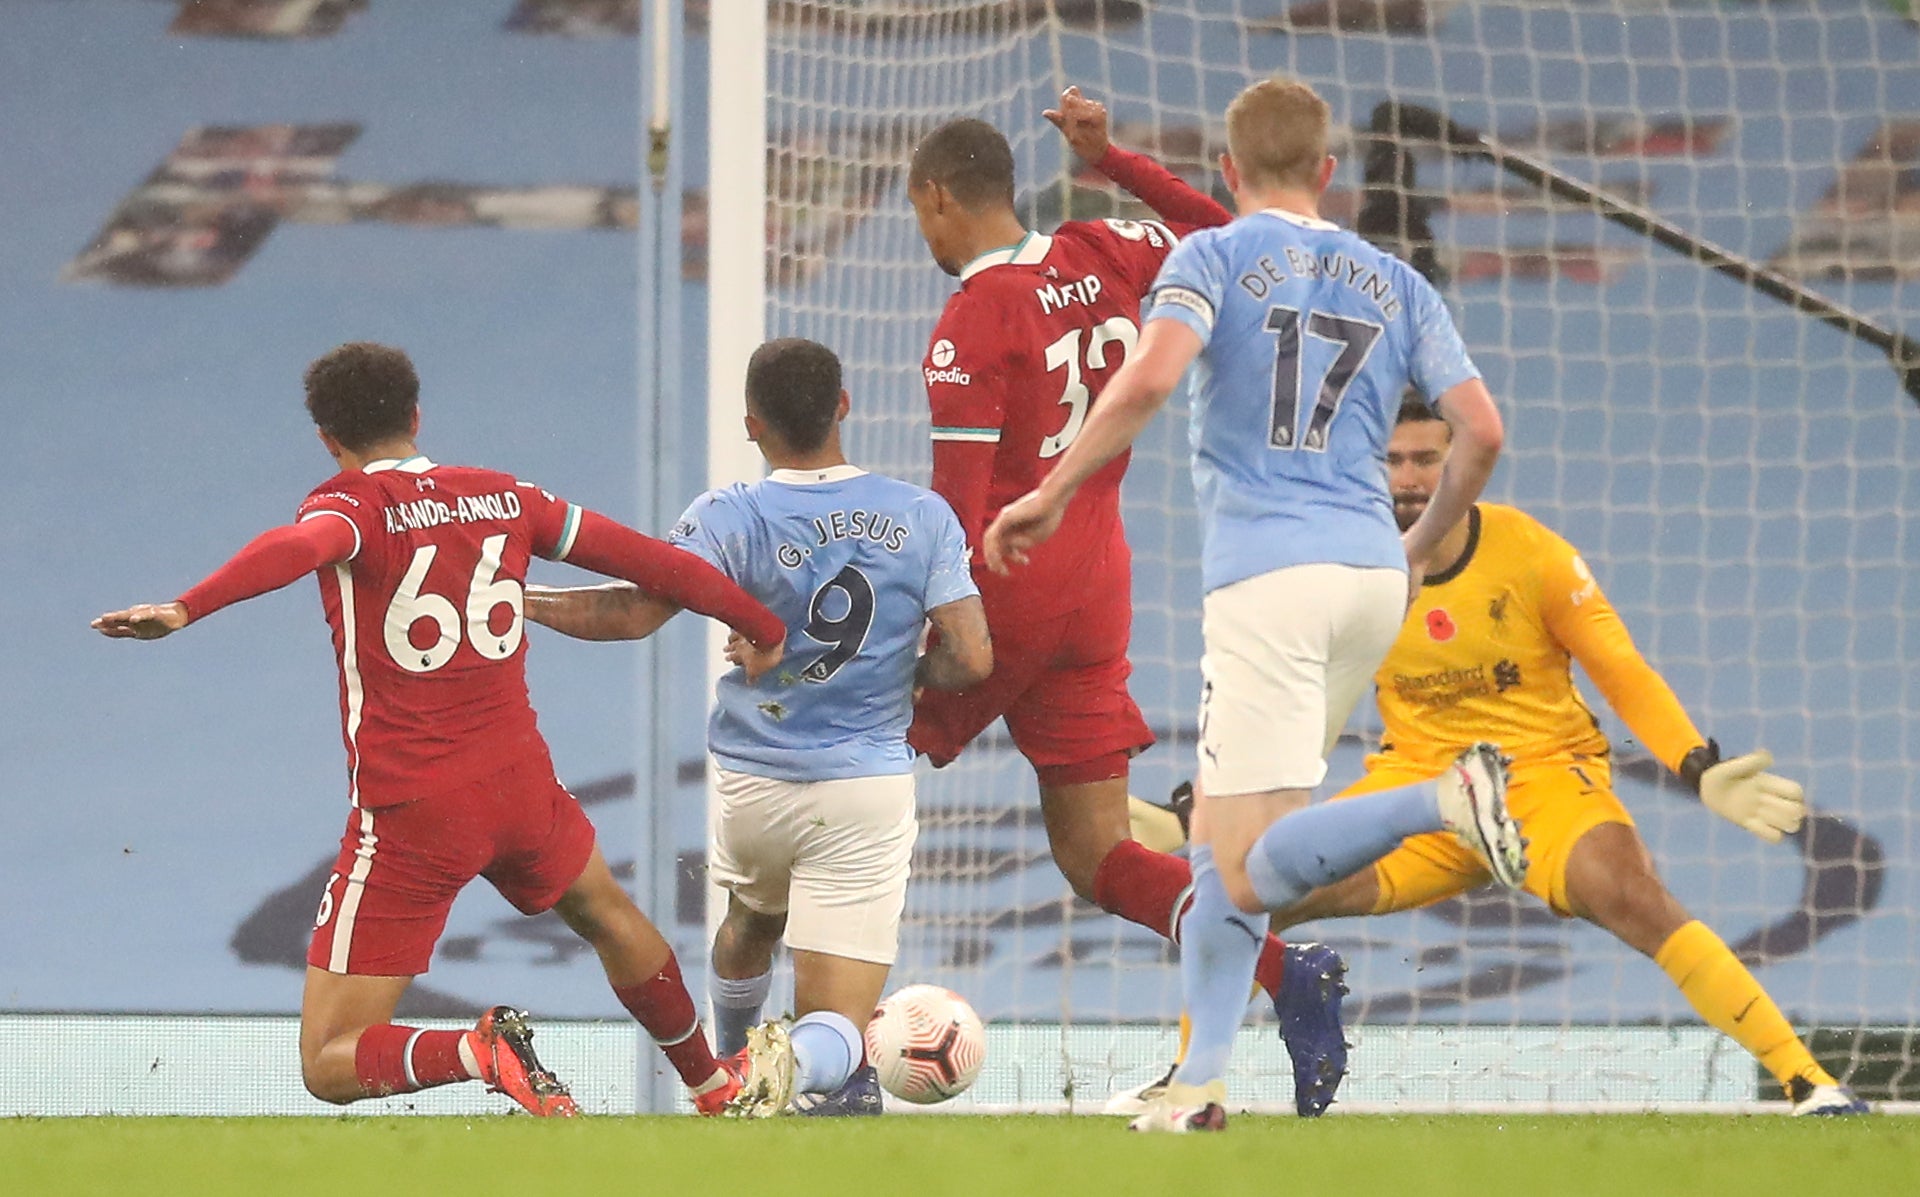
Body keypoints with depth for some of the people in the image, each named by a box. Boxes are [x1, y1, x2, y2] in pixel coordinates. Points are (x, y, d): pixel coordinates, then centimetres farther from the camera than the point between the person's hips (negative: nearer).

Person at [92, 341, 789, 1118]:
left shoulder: (352, 506, -8)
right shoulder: (503, 497, 7)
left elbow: (298, 547, -32)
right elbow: (647, 560, 15)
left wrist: (185, 610, -48)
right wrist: (762, 628, 31)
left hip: (408, 815, -5)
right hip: (518, 783, 5)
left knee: (330, 1065, 0)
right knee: (607, 913, 39)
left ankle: (480, 1052, -26)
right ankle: (714, 1088, 54)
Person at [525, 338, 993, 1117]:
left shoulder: (730, 520, -11)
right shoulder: (923, 518, -4)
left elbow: (636, 611, -22)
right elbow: (970, 658, -9)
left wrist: (519, 600, -9)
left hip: (750, 788, 1)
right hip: (866, 791, -1)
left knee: (751, 921, 36)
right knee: (838, 1036, -3)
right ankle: (798, 1064, -35)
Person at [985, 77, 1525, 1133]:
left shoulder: (1213, 257, 3)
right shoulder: (1395, 284, 16)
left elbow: (1150, 377, -15)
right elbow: (1481, 430, 10)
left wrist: (1052, 494, -7)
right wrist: (1420, 548, 25)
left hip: (1267, 574, -6)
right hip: (1371, 572, 6)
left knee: (1249, 877, -12)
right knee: (1220, 842, 16)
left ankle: (1447, 798, -34)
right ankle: (1200, 1080, 7)